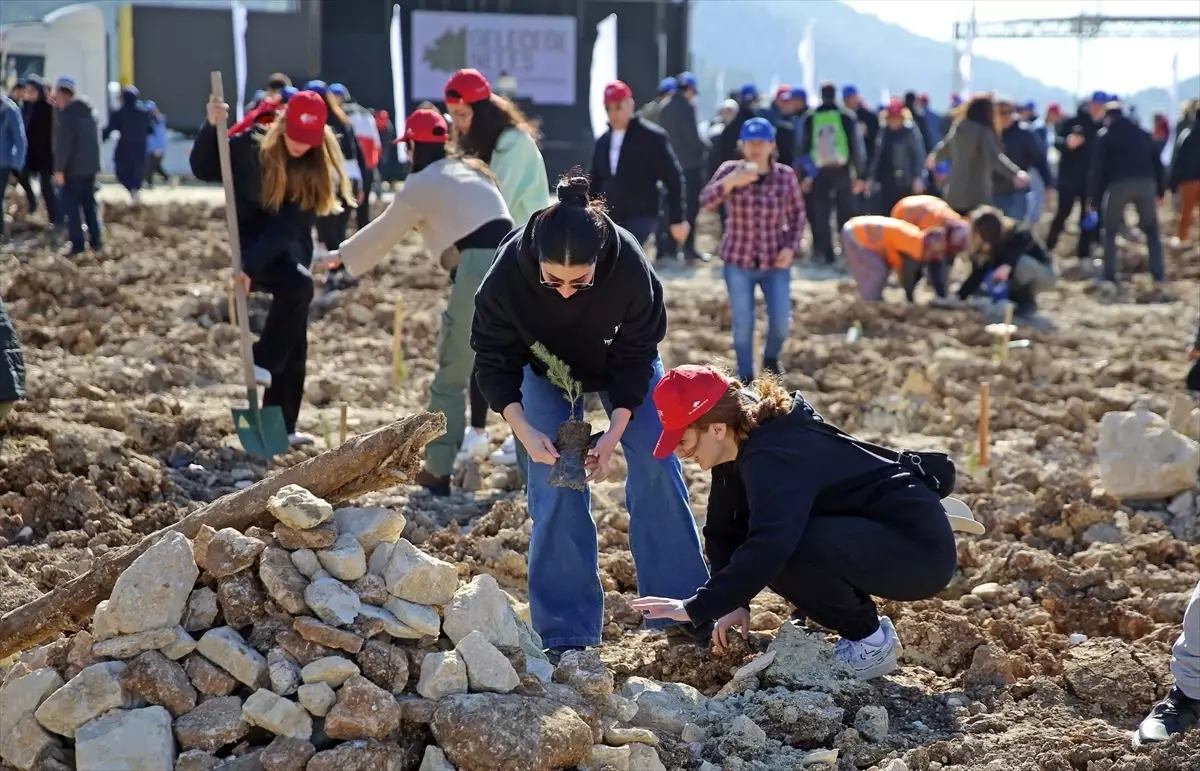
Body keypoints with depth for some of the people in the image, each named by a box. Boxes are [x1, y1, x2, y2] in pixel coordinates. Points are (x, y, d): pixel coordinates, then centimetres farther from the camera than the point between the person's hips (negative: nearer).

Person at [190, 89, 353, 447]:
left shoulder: (320, 169, -11)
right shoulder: (251, 146, -12)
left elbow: (290, 225, -20)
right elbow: (202, 169, -8)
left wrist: (253, 267, -29)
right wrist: (212, 127, -25)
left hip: (290, 250, 4)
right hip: (250, 239, -4)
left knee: (295, 345, 3)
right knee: (299, 284, -33)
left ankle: (281, 426, 12)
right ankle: (262, 361, -21)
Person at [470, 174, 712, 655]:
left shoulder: (630, 267, -38)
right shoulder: (508, 272, -37)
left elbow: (636, 357, -23)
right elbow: (493, 361, -22)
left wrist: (615, 433, -30)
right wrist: (524, 430, -33)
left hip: (620, 364, 0)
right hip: (545, 367, 0)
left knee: (656, 468, -7)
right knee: (553, 485, -10)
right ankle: (566, 632, -4)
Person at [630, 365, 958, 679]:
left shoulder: (775, 456, -26)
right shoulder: (745, 447, 4)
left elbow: (769, 545, -38)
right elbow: (723, 531, 7)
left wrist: (697, 608, -37)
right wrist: (734, 603, -5)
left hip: (920, 551, -10)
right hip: (878, 537, 10)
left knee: (783, 545, -29)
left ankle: (870, 642, -8)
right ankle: (865, 621, 10)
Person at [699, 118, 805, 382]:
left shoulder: (786, 176, -4)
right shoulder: (730, 170, -6)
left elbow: (797, 214, 6)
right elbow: (705, 201, -16)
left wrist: (791, 247, -6)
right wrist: (731, 181, -30)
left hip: (775, 263, 0)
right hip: (738, 262, 0)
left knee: (781, 322, -2)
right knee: (743, 325, 2)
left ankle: (771, 357, 32)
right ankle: (746, 379, 19)